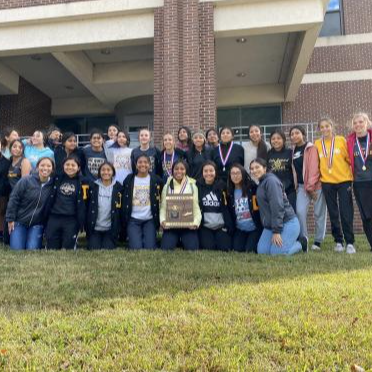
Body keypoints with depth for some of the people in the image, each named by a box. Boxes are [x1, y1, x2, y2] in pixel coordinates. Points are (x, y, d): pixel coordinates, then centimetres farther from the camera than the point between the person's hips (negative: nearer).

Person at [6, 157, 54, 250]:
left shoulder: (52, 185, -3)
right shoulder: (25, 181, -11)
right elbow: (13, 199, -7)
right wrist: (10, 219, -7)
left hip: (37, 225, 1)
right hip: (19, 222, -1)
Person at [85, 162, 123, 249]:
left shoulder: (118, 187, -1)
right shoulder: (92, 186, 1)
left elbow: (121, 209, 0)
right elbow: (86, 207, 3)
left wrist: (120, 229, -2)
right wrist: (87, 227, 0)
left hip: (111, 229, -1)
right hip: (94, 228, 1)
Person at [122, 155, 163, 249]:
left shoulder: (156, 180, 3)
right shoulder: (129, 179, 3)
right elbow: (124, 200, 9)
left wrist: (159, 219, 3)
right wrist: (124, 219, 6)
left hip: (150, 220, 0)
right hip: (133, 219, 0)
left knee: (150, 248, -7)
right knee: (136, 248, -11)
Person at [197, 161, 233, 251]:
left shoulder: (222, 186, 4)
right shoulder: (198, 186, 2)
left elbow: (227, 207, 4)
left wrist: (229, 226, -3)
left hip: (221, 226, 1)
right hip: (205, 226, -1)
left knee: (225, 249, -11)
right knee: (208, 249, -14)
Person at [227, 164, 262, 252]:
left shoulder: (252, 188, -8)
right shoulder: (230, 193, 5)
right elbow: (230, 213, 11)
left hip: (255, 228, -4)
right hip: (240, 229, 4)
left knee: (250, 251, -12)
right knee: (237, 250, -6)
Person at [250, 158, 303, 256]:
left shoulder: (271, 181, -14)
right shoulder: (261, 183, 16)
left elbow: (277, 207, -21)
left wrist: (276, 231, -23)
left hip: (287, 223, -9)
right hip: (270, 225, 9)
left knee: (277, 252, -16)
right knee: (262, 251, -2)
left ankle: (300, 243, 12)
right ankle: (290, 240, 18)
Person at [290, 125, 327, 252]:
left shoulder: (311, 148, -6)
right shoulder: (293, 151, 12)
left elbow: (314, 168, -14)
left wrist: (311, 186, -19)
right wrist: (296, 185, 3)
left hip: (316, 185, -4)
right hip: (301, 186, 4)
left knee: (319, 214, 3)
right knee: (300, 211, -11)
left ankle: (318, 241, 15)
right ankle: (303, 239, 0)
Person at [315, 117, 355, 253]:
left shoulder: (341, 140, 0)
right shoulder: (317, 144, 4)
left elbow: (349, 158, 1)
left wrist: (353, 172, -2)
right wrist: (318, 176, 6)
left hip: (344, 180, -2)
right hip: (327, 182, 2)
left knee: (346, 213, -3)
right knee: (333, 214, 7)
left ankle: (350, 243, 4)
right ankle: (338, 241, 17)